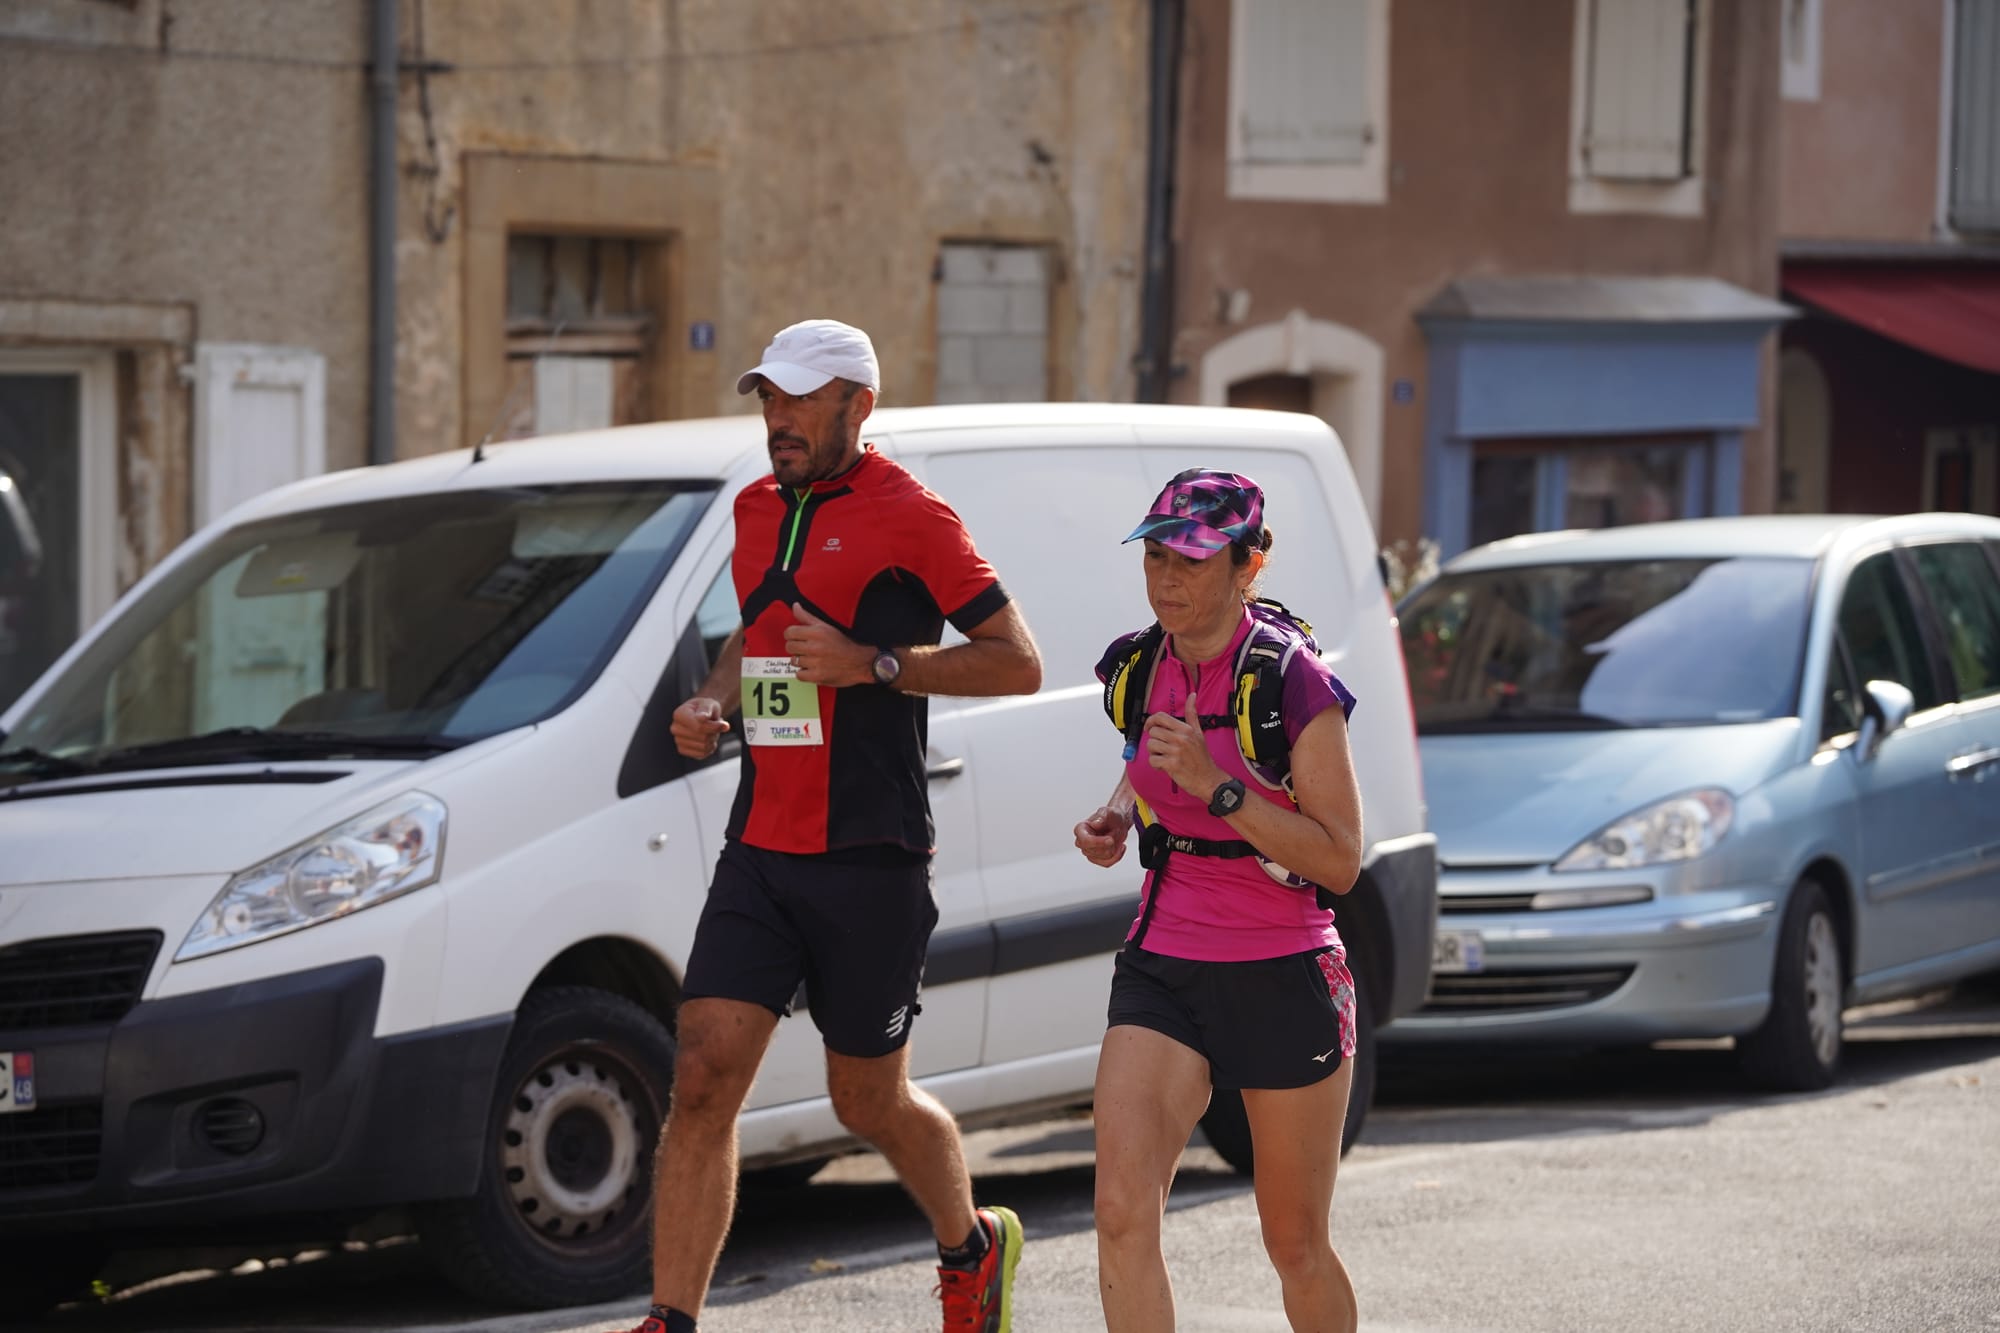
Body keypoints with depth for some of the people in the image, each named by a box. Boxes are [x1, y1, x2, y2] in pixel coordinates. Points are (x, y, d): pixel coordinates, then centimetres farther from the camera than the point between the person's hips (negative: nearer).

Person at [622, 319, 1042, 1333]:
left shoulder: (908, 517, -7)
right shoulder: (757, 509, 14)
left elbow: (1018, 661, -7)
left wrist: (875, 664, -17)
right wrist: (712, 701, 11)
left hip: (869, 862, -5)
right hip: (758, 855, 5)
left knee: (870, 1103, 8)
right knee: (703, 1077, -9)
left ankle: (974, 1249, 37)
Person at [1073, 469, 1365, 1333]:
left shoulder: (1294, 683, -15)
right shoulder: (1135, 669, 2)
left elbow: (1340, 863, -17)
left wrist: (1217, 788, -26)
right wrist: (1118, 817, 3)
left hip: (1285, 980, -4)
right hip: (1160, 967, 4)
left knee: (1295, 1245, 8)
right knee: (1123, 1212, -16)